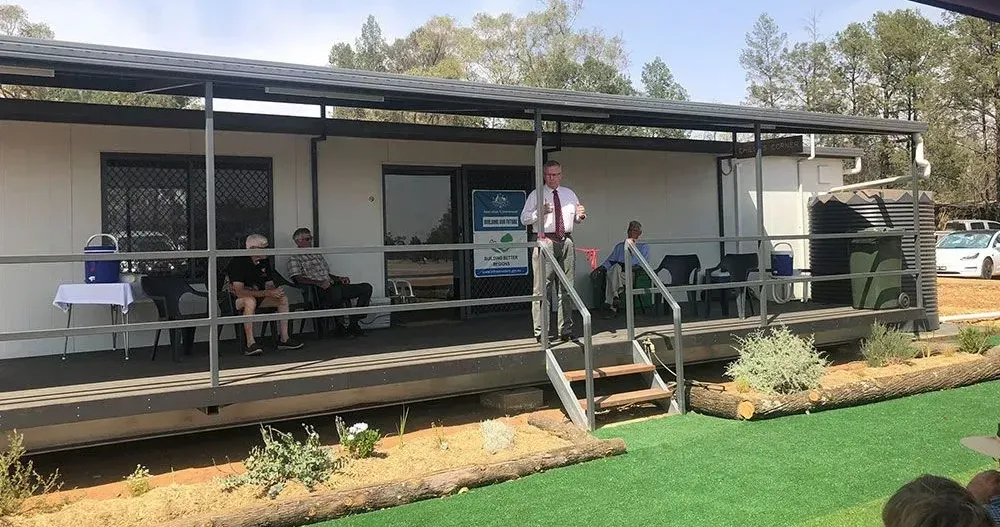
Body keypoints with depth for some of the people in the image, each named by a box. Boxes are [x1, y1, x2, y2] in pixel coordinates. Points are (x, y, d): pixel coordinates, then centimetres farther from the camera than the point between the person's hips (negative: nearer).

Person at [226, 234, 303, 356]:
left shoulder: (264, 262, 2)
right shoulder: (239, 262, -22)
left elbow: (269, 285, 7)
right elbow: (239, 292, -30)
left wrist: (276, 291, -20)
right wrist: (267, 293, -31)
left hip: (258, 296, 8)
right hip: (235, 300, -7)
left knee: (283, 299, -9)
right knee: (250, 301, -39)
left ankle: (284, 340, -8)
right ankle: (250, 344, -38)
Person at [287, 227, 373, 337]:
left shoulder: (318, 255, 31)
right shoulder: (295, 258, 6)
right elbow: (298, 279, -9)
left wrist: (339, 278, 12)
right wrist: (318, 283, -22)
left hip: (332, 285, 8)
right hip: (319, 291, -8)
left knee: (366, 288, -5)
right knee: (336, 291, -43)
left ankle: (354, 324, -11)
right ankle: (340, 327, -25)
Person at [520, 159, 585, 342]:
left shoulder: (569, 194, 17)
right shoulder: (536, 195, 4)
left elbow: (576, 219, 24)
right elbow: (524, 219, -1)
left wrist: (581, 216, 1)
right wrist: (540, 212, -18)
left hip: (566, 242, 5)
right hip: (545, 242, -4)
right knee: (541, 288, -8)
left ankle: (566, 330, 15)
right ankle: (540, 332, -3)